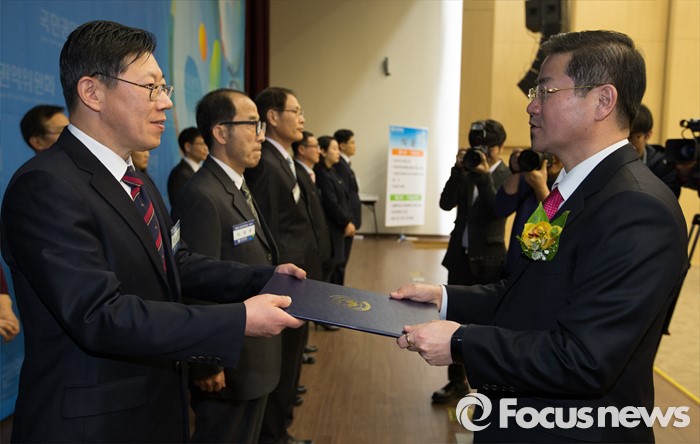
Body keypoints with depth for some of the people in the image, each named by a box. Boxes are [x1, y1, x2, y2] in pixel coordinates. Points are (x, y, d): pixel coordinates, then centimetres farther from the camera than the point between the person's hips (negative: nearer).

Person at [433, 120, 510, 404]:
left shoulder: (509, 177, -5)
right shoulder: (466, 173, 6)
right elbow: (446, 203, -5)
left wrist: (484, 176, -26)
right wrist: (458, 170, -14)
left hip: (488, 259, -4)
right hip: (460, 255, 4)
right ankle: (457, 381, 24)